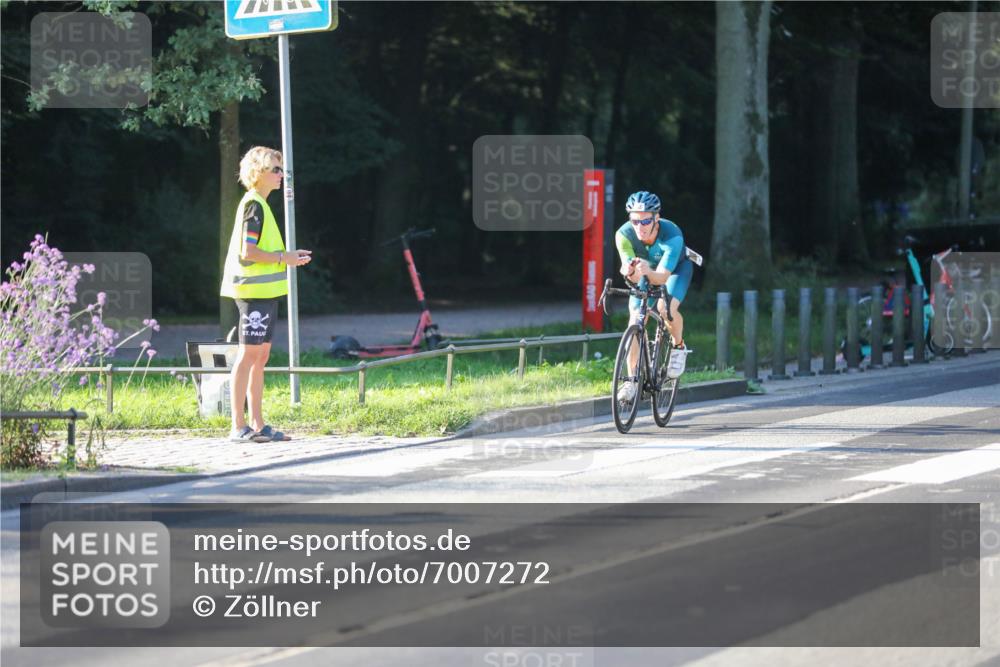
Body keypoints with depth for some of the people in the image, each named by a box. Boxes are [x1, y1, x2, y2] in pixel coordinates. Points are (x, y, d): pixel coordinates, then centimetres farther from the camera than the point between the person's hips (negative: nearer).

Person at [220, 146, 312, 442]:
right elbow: (247, 252, -20)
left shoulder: (259, 204, 17)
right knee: (249, 354, -9)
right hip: (254, 290, -10)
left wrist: (287, 256, 14)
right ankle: (238, 426, -8)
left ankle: (257, 424, 14)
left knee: (260, 356, 11)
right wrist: (284, 258, -13)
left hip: (264, 292, 10)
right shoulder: (254, 205, -13)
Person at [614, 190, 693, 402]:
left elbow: (662, 276, -41)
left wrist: (647, 272, -62)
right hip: (648, 270, 3)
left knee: (667, 307, -30)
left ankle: (679, 347, 1)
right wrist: (630, 272, -55)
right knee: (636, 320, -13)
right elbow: (633, 275, -31)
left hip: (676, 267, -3)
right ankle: (633, 380, -7)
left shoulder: (672, 235, -38)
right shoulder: (624, 235, -31)